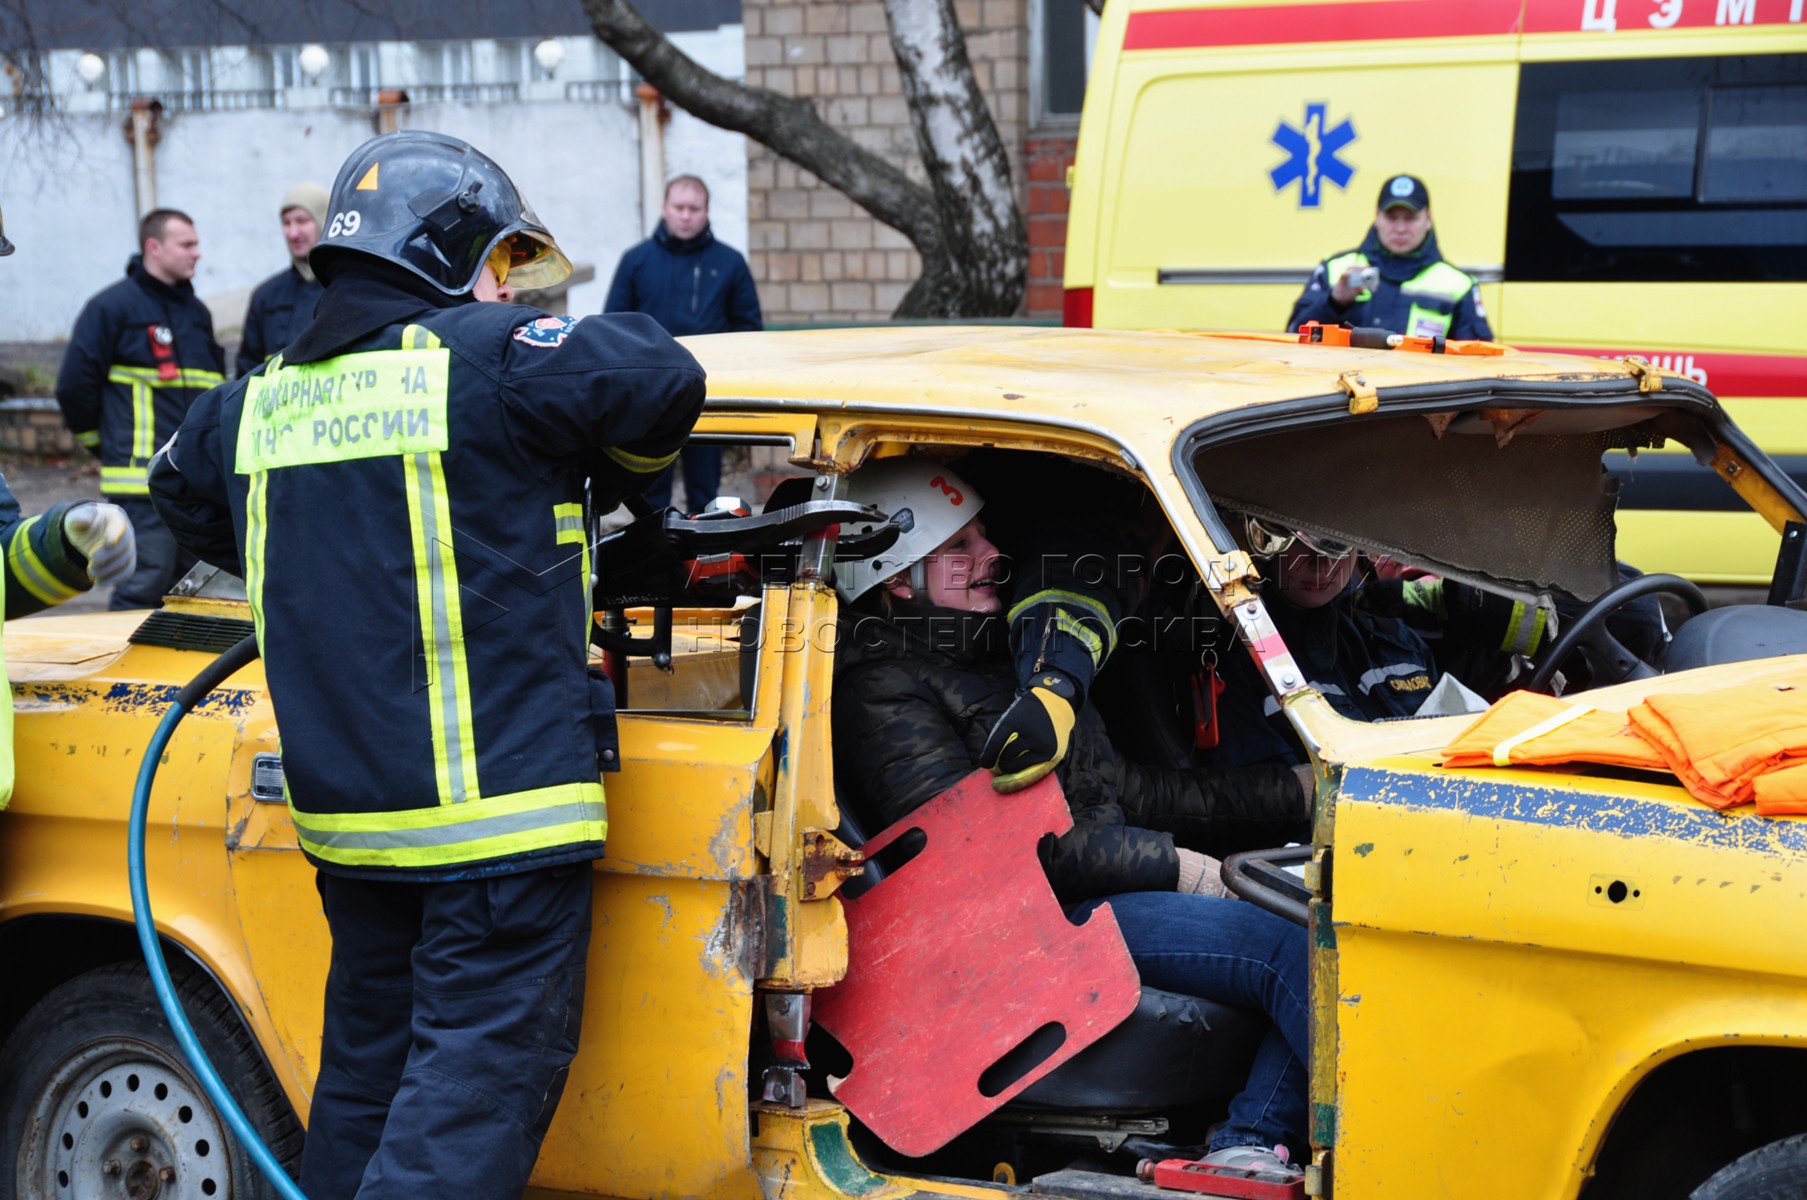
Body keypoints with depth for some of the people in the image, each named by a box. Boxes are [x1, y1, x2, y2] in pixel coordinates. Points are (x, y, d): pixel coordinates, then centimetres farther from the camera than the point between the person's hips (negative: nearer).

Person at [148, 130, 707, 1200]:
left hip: (343, 808, 7)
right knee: (482, 1071, -4)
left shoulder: (267, 400, 13)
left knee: (371, 1059, 18)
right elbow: (664, 379, -14)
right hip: (500, 798, -7)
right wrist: (601, 487, 5)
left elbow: (181, 482, 32)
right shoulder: (485, 361, -10)